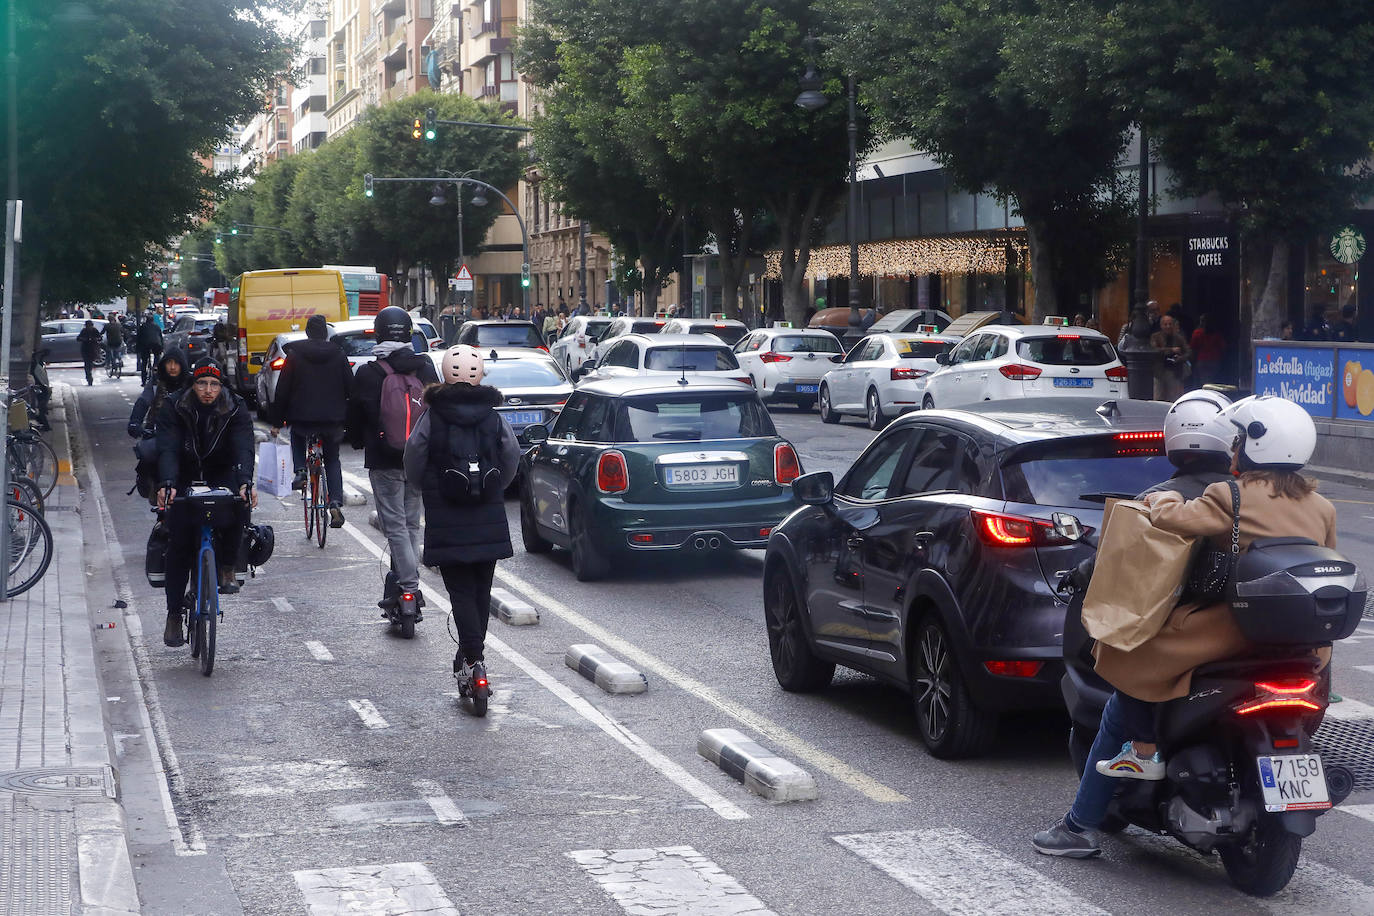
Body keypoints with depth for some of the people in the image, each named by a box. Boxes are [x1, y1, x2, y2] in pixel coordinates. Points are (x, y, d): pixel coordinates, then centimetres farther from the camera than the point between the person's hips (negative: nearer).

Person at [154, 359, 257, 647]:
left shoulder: (235, 410, -14)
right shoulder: (174, 408, -15)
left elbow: (244, 449, -27)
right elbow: (168, 449, -27)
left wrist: (245, 483, -47)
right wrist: (167, 484, -46)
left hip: (222, 477, 0)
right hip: (185, 479, 0)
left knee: (238, 507, -33)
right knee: (179, 542, -10)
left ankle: (227, 569, -12)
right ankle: (174, 614, 1)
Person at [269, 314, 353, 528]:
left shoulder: (294, 355, -1)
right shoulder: (338, 355, 2)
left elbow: (282, 390, -1)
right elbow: (350, 388, 3)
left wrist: (276, 421, 6)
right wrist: (351, 420, 13)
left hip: (302, 418, -1)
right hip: (333, 421, 1)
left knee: (297, 437, 34)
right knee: (332, 460, 16)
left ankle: (300, 472, 10)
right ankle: (335, 503, -4)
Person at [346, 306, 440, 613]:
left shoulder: (367, 374, -9)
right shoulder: (425, 368, 1)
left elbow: (354, 418, 0)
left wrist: (358, 442, 20)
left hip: (384, 461, -4)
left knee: (395, 525, -3)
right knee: (411, 524, 14)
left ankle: (410, 586, -13)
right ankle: (404, 582, 19)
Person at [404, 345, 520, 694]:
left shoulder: (432, 419, -8)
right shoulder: (496, 419, -3)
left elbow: (413, 470, -1)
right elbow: (511, 463, 5)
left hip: (446, 523, -2)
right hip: (489, 520, 2)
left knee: (460, 590, 1)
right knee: (481, 589, 15)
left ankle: (472, 657, -12)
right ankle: (472, 655, 24)